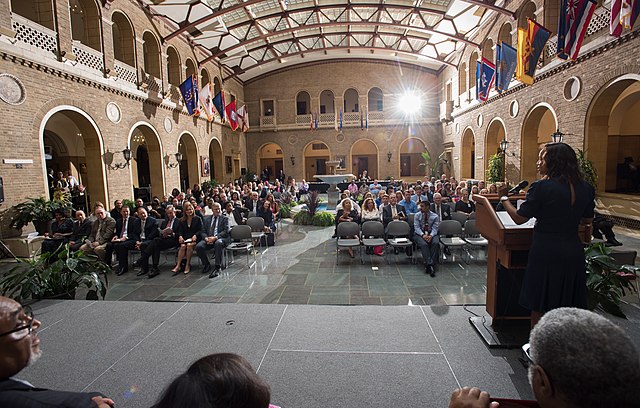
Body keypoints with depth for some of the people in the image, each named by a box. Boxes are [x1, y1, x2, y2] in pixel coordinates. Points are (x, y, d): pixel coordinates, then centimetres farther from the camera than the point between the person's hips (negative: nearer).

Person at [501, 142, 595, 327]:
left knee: (539, 307, 10)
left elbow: (519, 218, -11)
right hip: (574, 252, 6)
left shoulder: (542, 187, -17)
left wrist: (505, 200, 4)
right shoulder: (585, 188, 2)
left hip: (545, 252, -6)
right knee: (568, 307, 19)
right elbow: (587, 220, 14)